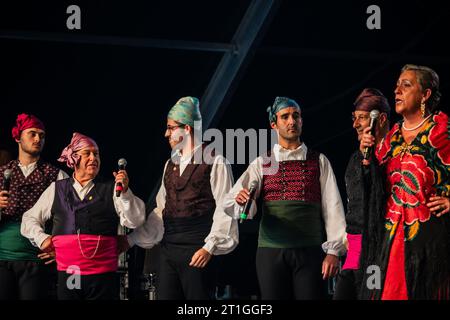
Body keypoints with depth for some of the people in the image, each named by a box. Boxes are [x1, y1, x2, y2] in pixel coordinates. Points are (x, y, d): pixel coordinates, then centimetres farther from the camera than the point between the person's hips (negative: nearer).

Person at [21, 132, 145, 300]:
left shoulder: (111, 190, 6)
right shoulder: (56, 189, 13)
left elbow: (135, 221, -4)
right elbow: (30, 218, 21)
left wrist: (125, 192, -17)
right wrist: (42, 239, 5)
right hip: (67, 275, 1)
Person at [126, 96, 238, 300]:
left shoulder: (214, 162, -4)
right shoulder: (170, 164, 18)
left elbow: (224, 209, -9)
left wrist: (210, 247, -17)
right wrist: (132, 239, 16)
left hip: (198, 250, -7)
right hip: (169, 248, 7)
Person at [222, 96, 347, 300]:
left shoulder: (319, 162, 10)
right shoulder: (262, 163, 9)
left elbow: (332, 207, 4)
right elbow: (230, 204, 1)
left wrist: (333, 251, -5)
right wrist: (241, 200, -23)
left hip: (310, 252, 0)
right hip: (271, 252, 0)